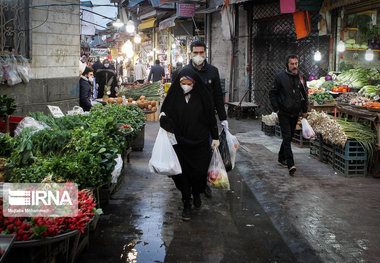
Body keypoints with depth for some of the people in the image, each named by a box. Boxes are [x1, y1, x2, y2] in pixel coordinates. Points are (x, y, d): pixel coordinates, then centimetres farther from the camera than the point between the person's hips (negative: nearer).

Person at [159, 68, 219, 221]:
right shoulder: (174, 96, -1)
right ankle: (186, 204, 17)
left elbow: (211, 117, 3)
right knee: (183, 172, 2)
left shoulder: (203, 96, -2)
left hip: (200, 143, 0)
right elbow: (166, 112, 5)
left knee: (199, 172, 1)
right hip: (180, 143, 1)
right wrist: (163, 118, -19)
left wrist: (215, 137, 2)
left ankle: (196, 194, 33)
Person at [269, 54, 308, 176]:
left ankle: (281, 158, 30)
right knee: (287, 137, -12)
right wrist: (276, 108, -7)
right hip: (284, 112, -5)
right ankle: (291, 164, -18)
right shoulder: (280, 77, -7)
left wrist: (304, 109, 14)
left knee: (289, 137, 13)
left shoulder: (300, 77, 5)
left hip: (295, 113, 5)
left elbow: (304, 94, 16)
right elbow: (272, 93, -1)